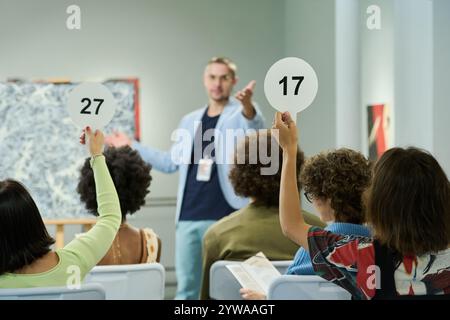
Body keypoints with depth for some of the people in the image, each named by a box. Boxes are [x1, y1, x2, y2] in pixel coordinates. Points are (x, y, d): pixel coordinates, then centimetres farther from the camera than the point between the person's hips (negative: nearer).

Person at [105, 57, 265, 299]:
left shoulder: (241, 113, 0)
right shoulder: (190, 121, 17)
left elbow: (255, 128, -24)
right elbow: (171, 162, 23)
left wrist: (248, 106, -46)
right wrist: (131, 147, 22)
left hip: (225, 217, -5)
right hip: (188, 217, 5)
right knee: (186, 286, 7)